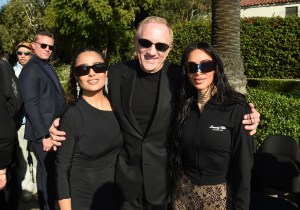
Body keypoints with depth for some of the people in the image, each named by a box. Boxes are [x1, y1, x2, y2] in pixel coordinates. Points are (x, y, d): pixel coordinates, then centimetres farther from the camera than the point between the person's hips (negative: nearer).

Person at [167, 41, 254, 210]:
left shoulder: (236, 109, -15)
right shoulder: (183, 106, -2)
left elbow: (243, 164, -11)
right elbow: (175, 155, 7)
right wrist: (173, 187, 5)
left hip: (221, 195, -3)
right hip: (183, 192, 4)